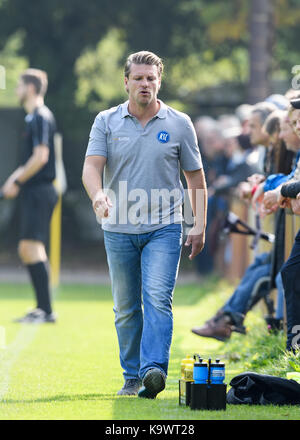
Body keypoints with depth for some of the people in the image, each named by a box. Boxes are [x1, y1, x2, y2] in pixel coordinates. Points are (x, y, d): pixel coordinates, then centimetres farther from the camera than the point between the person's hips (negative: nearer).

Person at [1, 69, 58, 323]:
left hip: (39, 191, -10)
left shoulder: (41, 117, -12)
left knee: (34, 247, -13)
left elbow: (40, 157, -20)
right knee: (26, 250, 11)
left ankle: (47, 310, -14)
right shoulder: (33, 117, 18)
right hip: (33, 192, 10)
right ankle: (42, 308, 15)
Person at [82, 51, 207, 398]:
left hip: (164, 228, -2)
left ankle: (154, 370, -28)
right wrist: (98, 194, -30)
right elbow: (92, 165, -8)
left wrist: (199, 226, 2)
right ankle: (132, 378, 15)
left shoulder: (179, 124, 3)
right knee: (126, 308, 7)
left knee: (157, 298, -17)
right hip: (119, 228, 2)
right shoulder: (106, 122, 3)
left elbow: (195, 177, 8)